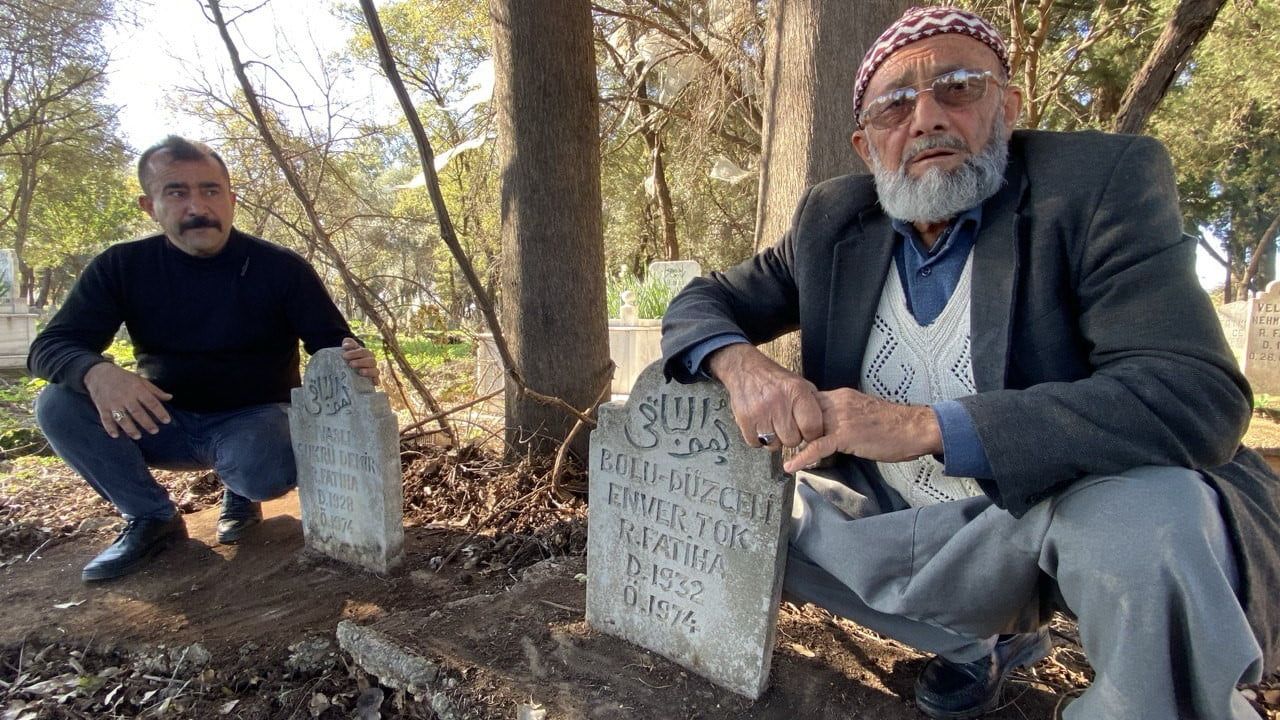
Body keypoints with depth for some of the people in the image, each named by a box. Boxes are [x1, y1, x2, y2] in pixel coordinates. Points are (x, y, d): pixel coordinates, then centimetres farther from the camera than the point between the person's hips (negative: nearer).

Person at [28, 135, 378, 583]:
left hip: (253, 418, -2)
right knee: (58, 406, -22)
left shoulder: (281, 268, -12)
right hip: (164, 423, 3)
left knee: (268, 474, -35)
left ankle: (240, 494, 6)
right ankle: (151, 518, -1)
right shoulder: (122, 268, -6)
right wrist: (97, 373, -37)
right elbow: (50, 347, -11)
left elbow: (333, 344, -11)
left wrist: (355, 363, -38)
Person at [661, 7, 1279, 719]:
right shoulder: (834, 220, 0)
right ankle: (984, 640, 12)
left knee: (1144, 512, -35)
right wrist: (741, 363, -21)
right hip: (909, 525, 5)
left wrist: (931, 426, -34)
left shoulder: (1103, 181, -12)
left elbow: (1198, 393, -23)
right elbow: (702, 301, 4)